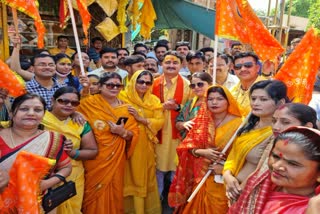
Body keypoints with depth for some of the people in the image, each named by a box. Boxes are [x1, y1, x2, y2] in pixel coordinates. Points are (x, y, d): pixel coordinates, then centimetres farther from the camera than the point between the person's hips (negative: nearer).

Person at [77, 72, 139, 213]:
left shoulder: (125, 108, 5)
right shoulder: (88, 102, -3)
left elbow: (134, 134, 2)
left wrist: (123, 132, -15)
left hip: (116, 160, 3)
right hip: (94, 159, -2)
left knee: (113, 193, 13)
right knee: (94, 194, 8)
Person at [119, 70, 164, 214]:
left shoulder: (154, 100, 8)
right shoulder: (123, 97, -3)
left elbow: (160, 121, -3)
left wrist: (141, 119, -14)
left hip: (146, 145, 3)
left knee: (146, 178, 11)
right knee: (130, 178, 5)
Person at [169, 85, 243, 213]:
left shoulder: (237, 123, -12)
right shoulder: (202, 120, 1)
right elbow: (188, 146, 1)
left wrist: (226, 167, -21)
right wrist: (202, 152, -17)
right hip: (201, 175, 4)